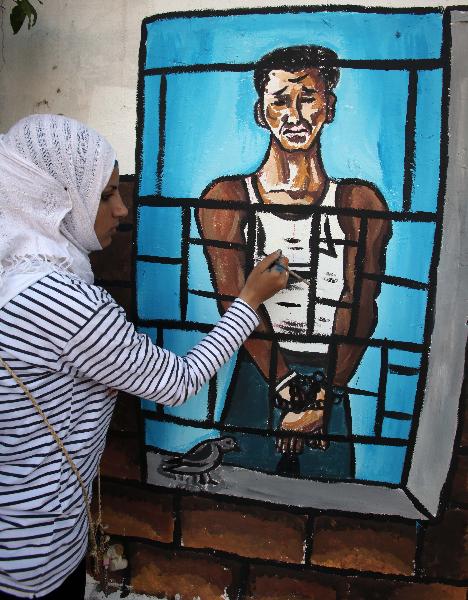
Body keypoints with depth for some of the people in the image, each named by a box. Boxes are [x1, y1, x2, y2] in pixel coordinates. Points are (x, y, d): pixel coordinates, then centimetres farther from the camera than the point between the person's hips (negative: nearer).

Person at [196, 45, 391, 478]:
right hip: (256, 378, 0)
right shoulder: (227, 198, 0)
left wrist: (320, 400, -15)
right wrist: (290, 391, -16)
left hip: (331, 385, 1)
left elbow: (361, 311, -6)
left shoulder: (360, 203, 2)